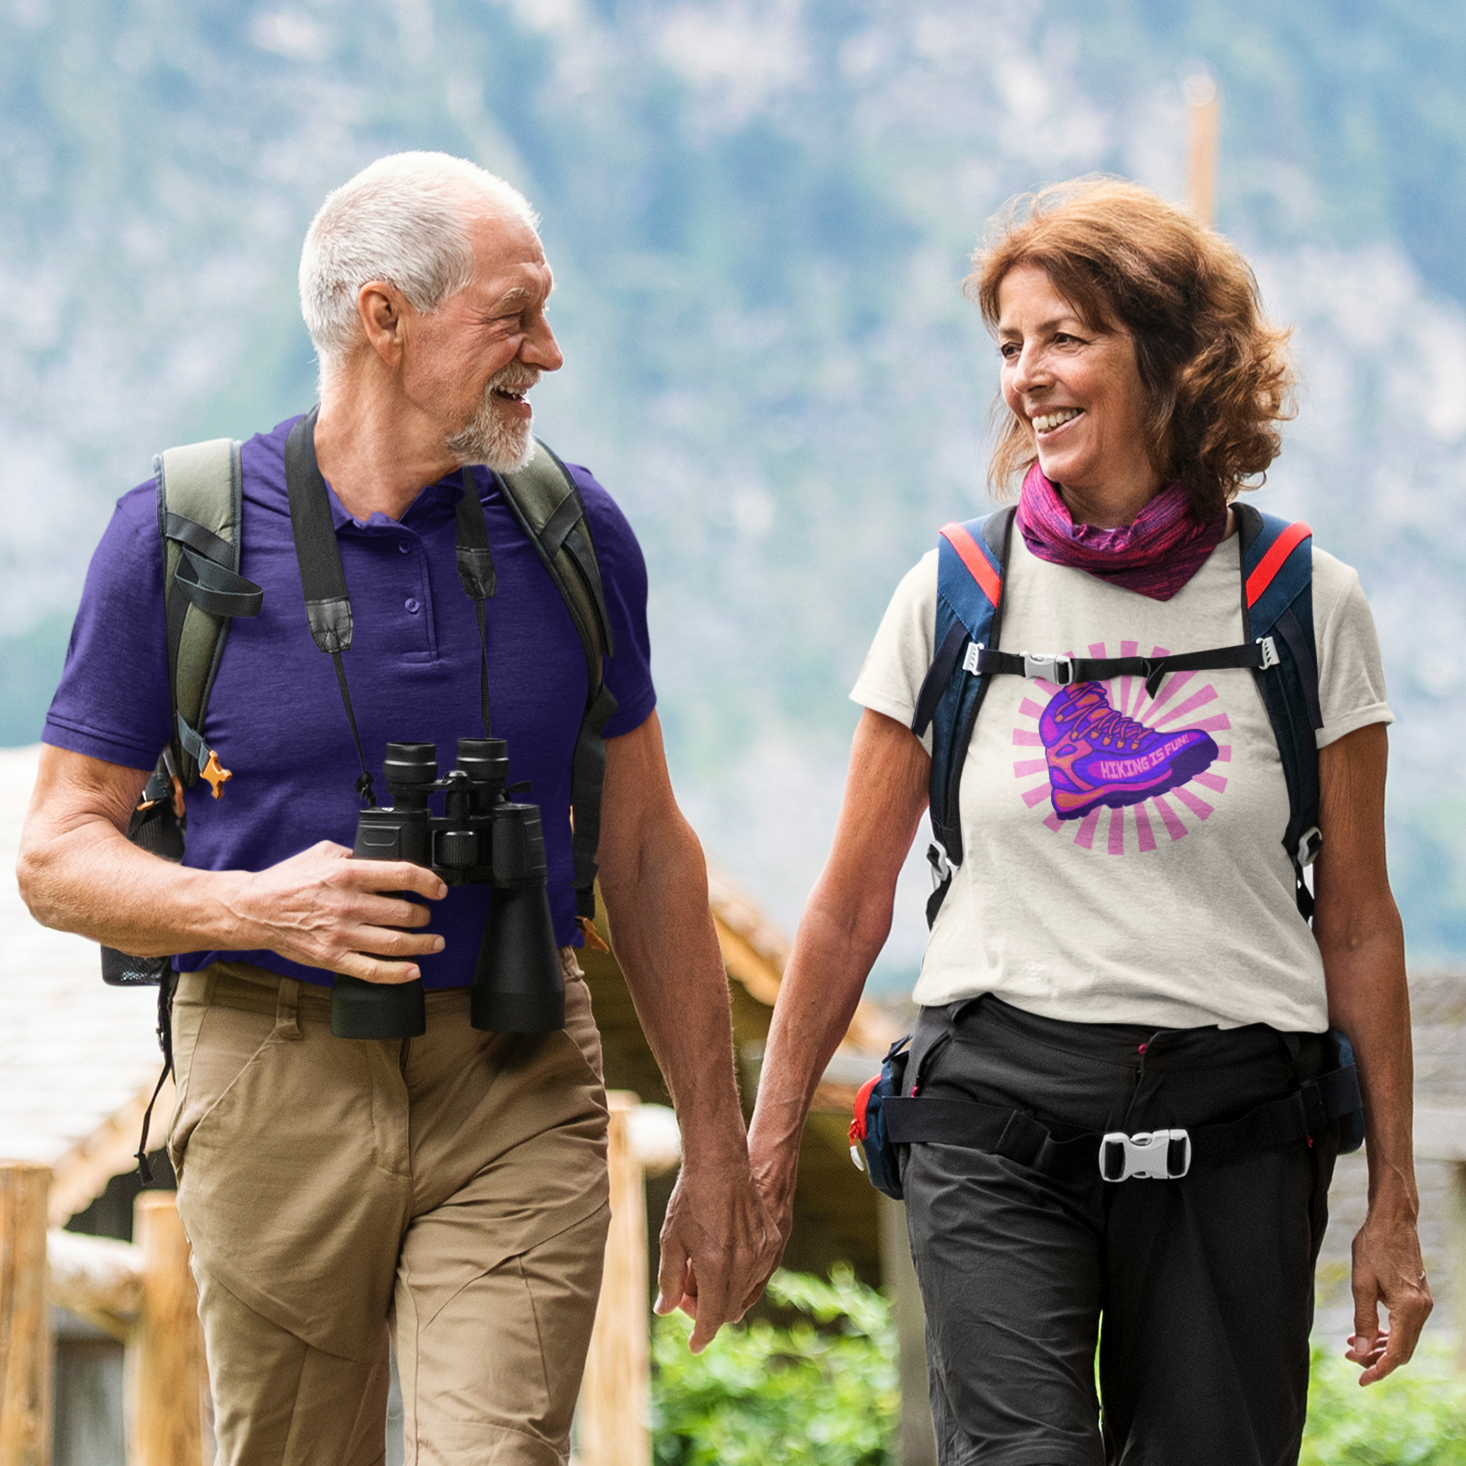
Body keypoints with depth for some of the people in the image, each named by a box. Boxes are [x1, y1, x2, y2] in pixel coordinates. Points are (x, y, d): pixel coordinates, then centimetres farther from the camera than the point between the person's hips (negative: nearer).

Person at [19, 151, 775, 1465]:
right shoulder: (180, 535, -2)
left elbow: (645, 849, 12)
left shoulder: (575, 533, 6)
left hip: (517, 1096, 1)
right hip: (278, 1087, -1)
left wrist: (715, 1154, 11)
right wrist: (255, 906, -20)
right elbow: (59, 857, 0)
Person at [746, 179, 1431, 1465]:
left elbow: (1357, 925, 7)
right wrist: (767, 1145, 11)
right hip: (998, 1116, 0)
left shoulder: (1307, 608, 3)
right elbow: (853, 902, 10)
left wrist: (1392, 1202, 7)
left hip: (1232, 1127, 1)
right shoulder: (955, 599, 3)